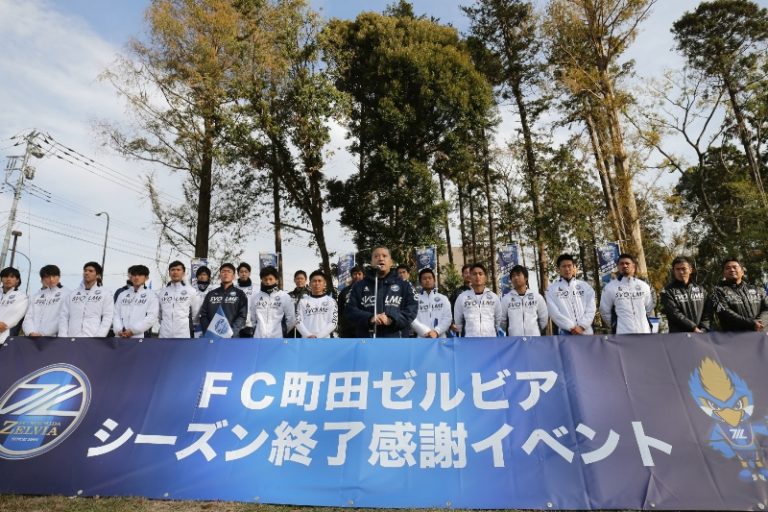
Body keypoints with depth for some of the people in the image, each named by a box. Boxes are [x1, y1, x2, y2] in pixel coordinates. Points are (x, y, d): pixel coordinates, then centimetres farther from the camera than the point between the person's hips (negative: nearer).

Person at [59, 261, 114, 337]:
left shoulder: (105, 294, 7)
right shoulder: (73, 293, 16)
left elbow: (107, 318, -1)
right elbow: (64, 316, 13)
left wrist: (98, 337, -12)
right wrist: (63, 337, 0)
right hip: (72, 339, 3)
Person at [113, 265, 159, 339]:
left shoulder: (151, 295, 5)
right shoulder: (122, 294, 18)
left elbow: (151, 317, -6)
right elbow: (116, 314, 10)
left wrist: (133, 330, -12)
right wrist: (119, 330, -8)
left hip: (140, 337, -4)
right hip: (120, 337, 4)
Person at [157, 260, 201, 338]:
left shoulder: (191, 291, 2)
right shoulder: (162, 292, 11)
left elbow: (195, 312, 8)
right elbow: (158, 313, 20)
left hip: (184, 335, -3)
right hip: (164, 335, 3)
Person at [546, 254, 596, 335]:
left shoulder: (584, 286, 9)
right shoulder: (552, 288, 1)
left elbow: (591, 308, 2)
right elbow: (554, 312, -8)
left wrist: (582, 326, -10)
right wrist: (571, 327, -13)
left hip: (585, 332, 3)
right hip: (566, 333, -2)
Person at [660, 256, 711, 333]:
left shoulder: (701, 290, 13)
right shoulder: (668, 291, -2)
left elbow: (707, 313, 8)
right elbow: (674, 314, -11)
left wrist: (703, 330, -5)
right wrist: (694, 328, -13)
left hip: (701, 335, 4)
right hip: (679, 336, -4)